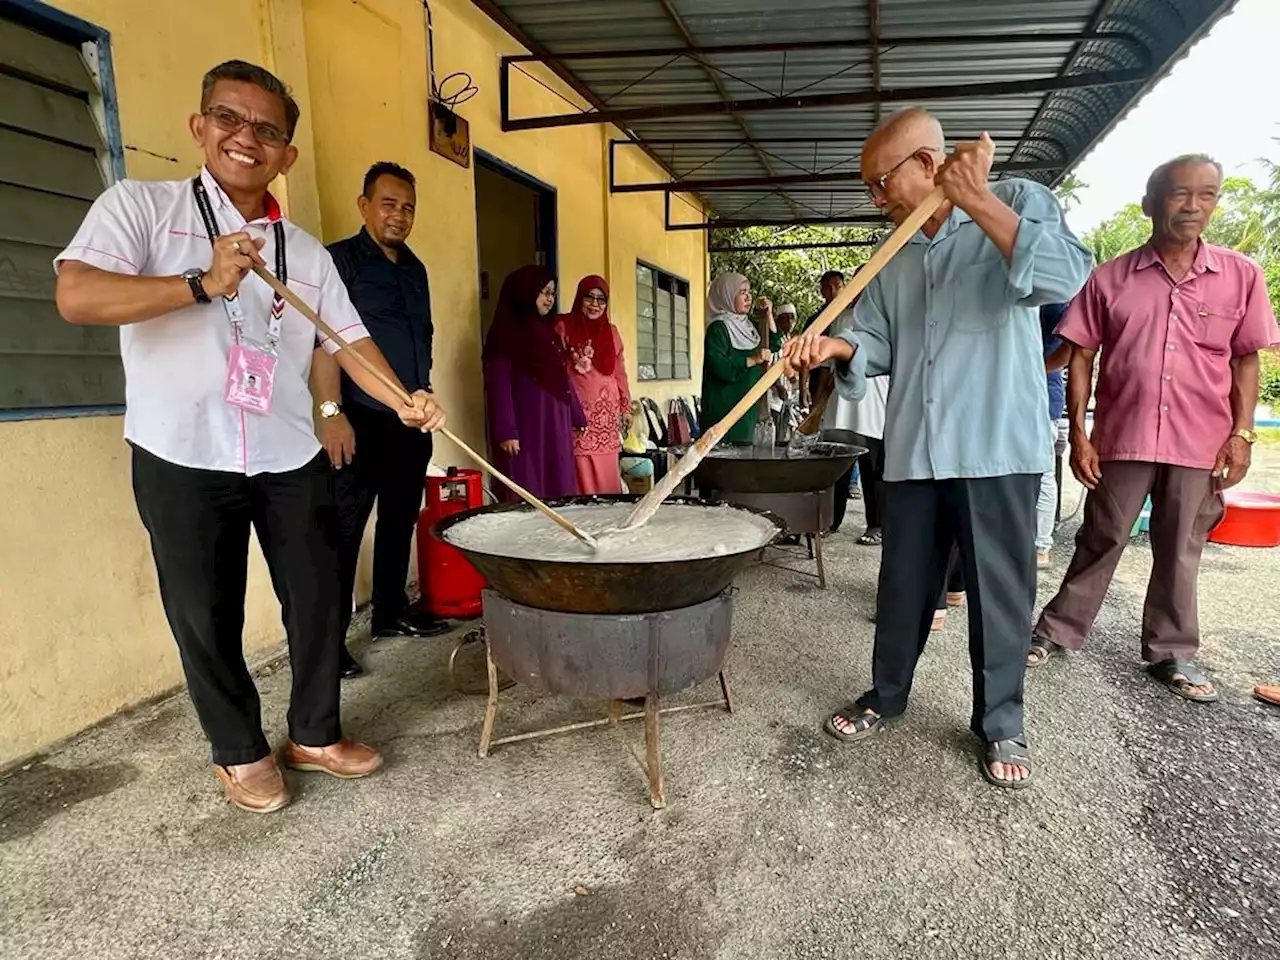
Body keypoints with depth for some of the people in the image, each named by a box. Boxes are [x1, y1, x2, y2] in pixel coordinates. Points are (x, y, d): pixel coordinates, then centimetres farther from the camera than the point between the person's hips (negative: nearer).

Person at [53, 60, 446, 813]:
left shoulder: (308, 253, 10)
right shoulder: (140, 206, 0)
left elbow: (350, 340, 4)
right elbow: (76, 297, -14)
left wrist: (402, 400, -14)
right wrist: (204, 284, -23)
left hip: (292, 460, 4)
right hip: (184, 461, -3)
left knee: (319, 601, 9)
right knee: (207, 617, 8)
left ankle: (315, 734, 31)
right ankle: (240, 752, 30)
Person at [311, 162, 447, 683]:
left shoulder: (415, 268, 17)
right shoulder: (340, 259, -4)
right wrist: (332, 412, -19)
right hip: (362, 420, -7)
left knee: (400, 519, 14)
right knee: (344, 529, -3)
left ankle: (391, 612, 29)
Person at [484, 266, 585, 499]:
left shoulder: (549, 331, 16)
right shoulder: (505, 335, -7)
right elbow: (499, 387, -12)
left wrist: (577, 417, 18)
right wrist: (505, 432, -19)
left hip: (556, 424, 8)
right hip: (525, 426, -8)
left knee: (559, 488, 9)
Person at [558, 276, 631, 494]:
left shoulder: (611, 331, 15)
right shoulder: (564, 327, 1)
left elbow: (620, 372, 18)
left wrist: (626, 407, 17)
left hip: (607, 410, 4)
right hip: (578, 409, -4)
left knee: (608, 474, 4)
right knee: (583, 474, -8)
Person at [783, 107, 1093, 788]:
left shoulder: (1018, 202, 1)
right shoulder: (893, 256, 15)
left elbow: (1065, 276, -17)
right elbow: (877, 340, 11)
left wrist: (976, 201, -22)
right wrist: (834, 347, -11)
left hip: (997, 447, -4)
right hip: (913, 447, 5)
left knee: (999, 589, 5)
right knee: (903, 584, 13)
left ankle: (1000, 721, 22)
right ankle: (886, 694, 31)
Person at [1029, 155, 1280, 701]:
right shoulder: (1110, 279, -1)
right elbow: (1081, 357, 0)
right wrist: (1078, 433, -6)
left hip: (1201, 445, 1)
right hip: (1121, 438, -1)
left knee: (1180, 553, 11)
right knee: (1099, 543, 8)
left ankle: (1171, 652, 25)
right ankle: (1058, 631, 22)